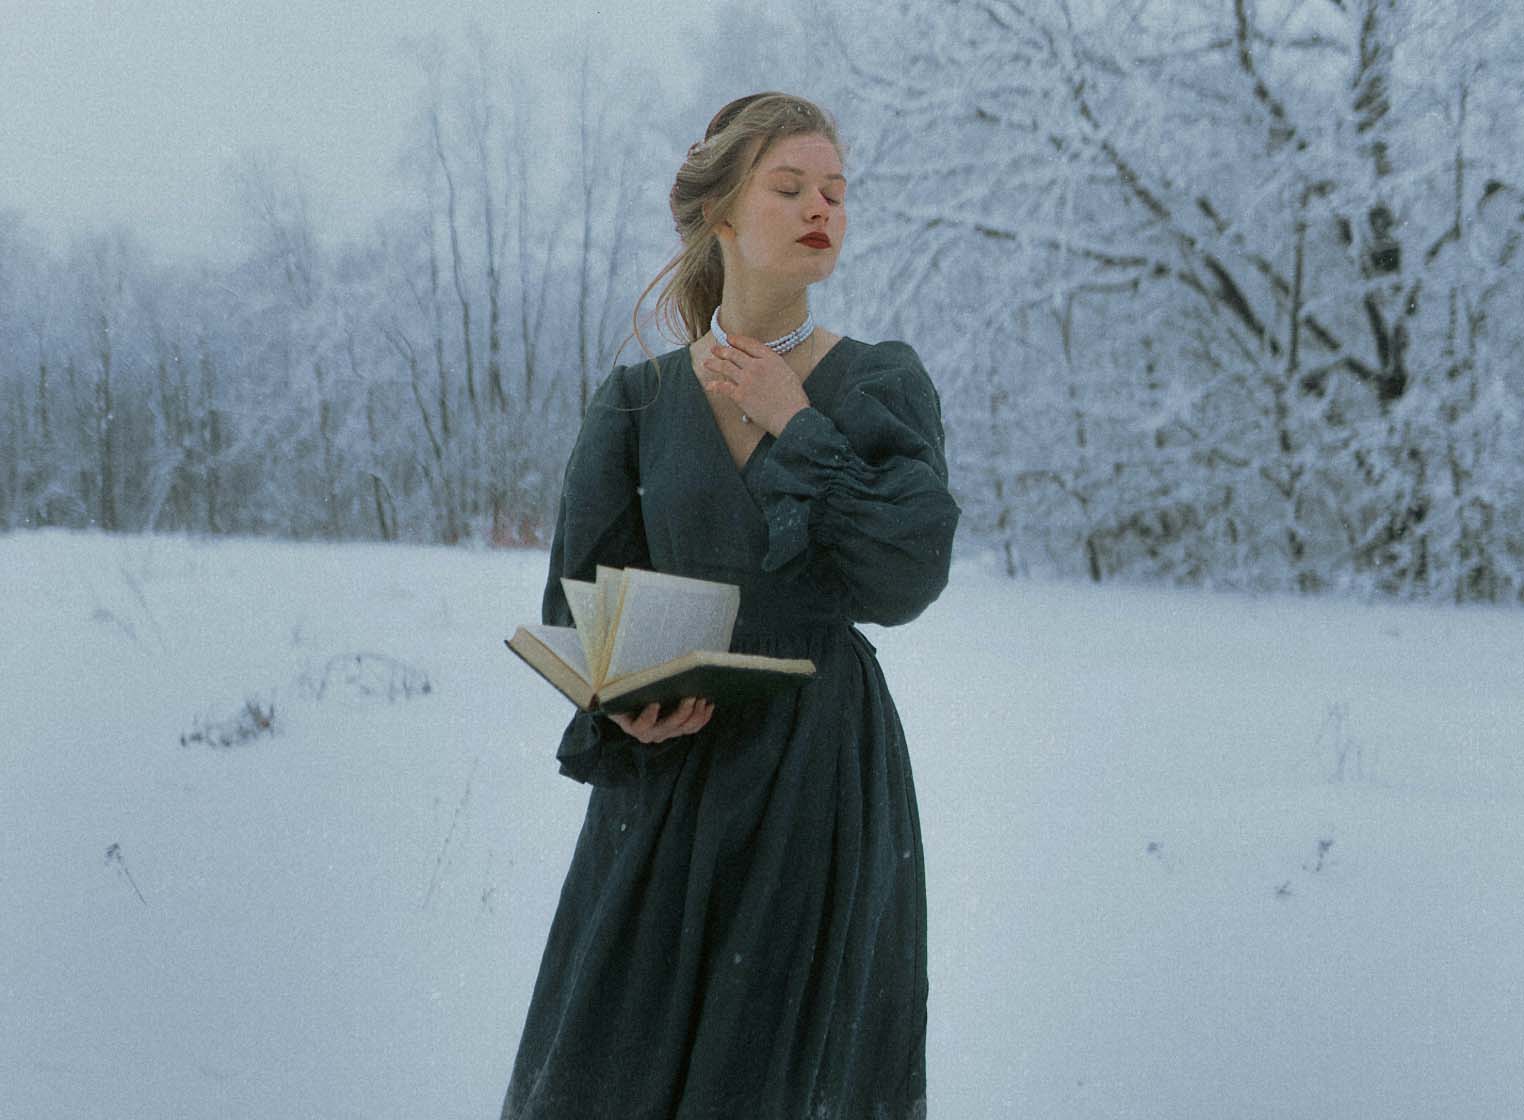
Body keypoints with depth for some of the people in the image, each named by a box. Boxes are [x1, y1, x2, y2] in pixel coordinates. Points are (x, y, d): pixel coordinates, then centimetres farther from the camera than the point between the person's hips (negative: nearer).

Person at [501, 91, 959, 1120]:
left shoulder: (885, 386, 2)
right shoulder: (641, 400, 5)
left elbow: (908, 576, -12)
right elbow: (576, 599, 5)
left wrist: (795, 427, -9)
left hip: (825, 772, -1)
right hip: (671, 769, 1)